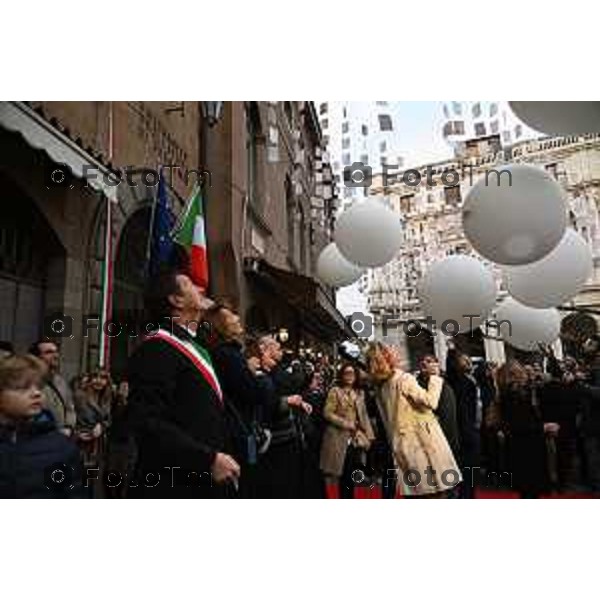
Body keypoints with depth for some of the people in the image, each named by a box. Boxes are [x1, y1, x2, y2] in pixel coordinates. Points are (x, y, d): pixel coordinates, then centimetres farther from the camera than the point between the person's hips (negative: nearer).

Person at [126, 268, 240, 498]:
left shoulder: (195, 349, 16)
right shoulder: (156, 349, -15)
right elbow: (148, 423, -24)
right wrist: (208, 459, -23)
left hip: (204, 483, 9)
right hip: (173, 487, -9)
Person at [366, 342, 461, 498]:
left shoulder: (383, 389, 14)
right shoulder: (404, 379, -11)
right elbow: (429, 401, -17)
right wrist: (434, 377, -6)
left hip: (405, 445, 8)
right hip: (421, 438, -8)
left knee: (417, 490, 10)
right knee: (435, 490, -5)